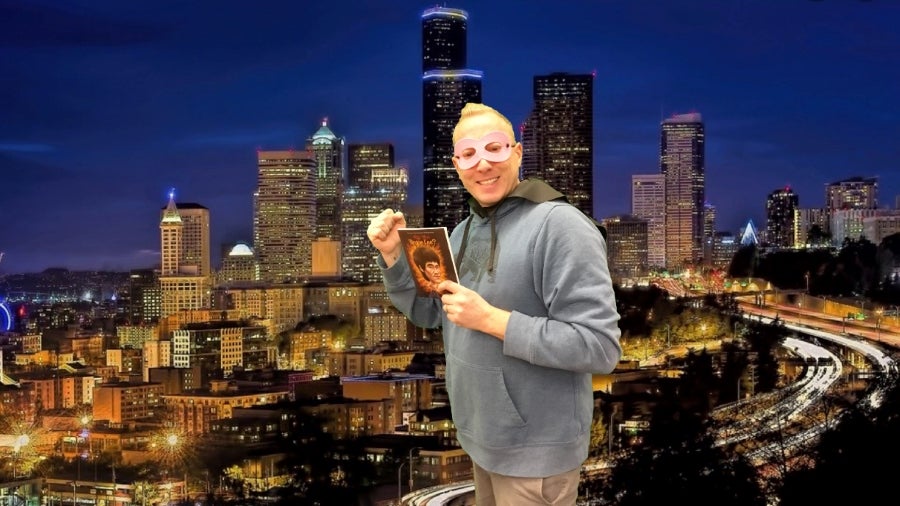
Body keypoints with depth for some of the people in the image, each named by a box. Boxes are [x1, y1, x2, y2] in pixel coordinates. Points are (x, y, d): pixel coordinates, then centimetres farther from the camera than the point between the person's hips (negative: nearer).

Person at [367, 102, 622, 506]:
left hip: (535, 449, -8)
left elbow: (600, 346, -26)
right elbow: (428, 312, 13)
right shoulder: (464, 231, 8)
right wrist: (392, 255, -3)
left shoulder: (560, 225, -21)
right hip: (482, 436, 8)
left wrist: (491, 319, -28)